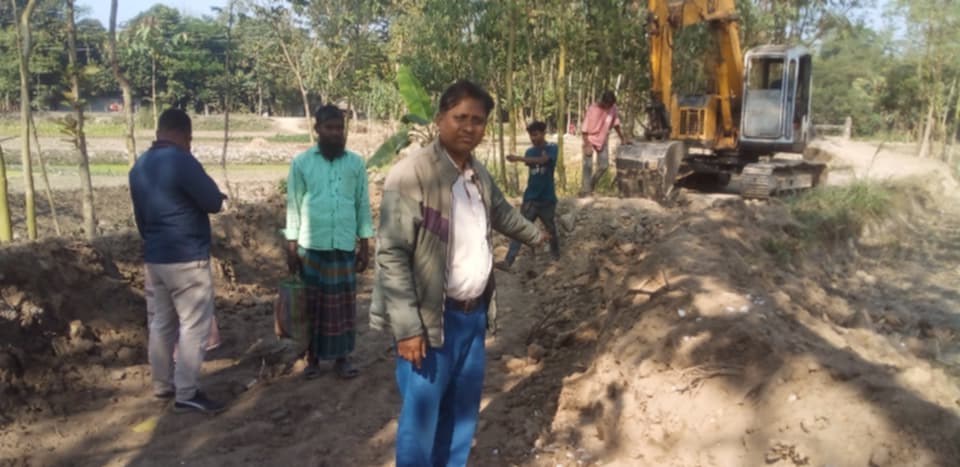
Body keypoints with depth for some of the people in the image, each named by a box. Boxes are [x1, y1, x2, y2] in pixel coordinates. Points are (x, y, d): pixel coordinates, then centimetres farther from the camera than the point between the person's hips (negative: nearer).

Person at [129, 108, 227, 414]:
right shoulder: (182, 162, -17)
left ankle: (163, 385, 26)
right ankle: (187, 394, 1)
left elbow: (140, 215, 16)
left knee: (161, 324, 15)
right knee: (194, 326, -2)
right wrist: (213, 194, 10)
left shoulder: (139, 167, 9)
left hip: (154, 258, 9)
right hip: (187, 259, -8)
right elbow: (214, 203, -13)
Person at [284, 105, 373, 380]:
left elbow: (363, 205, 6)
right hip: (311, 246, -1)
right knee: (312, 303, 8)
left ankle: (341, 357, 21)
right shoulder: (301, 162, -1)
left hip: (345, 246, 1)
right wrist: (291, 247, -1)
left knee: (343, 303, 8)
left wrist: (365, 246, 4)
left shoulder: (356, 163, 3)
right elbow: (294, 206, 2)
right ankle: (312, 357, 22)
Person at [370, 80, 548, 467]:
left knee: (463, 410, 20)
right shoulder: (411, 174, -18)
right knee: (422, 415, 4)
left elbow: (501, 213, 28)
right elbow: (391, 254, -20)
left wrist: (535, 234, 45)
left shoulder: (479, 173, 7)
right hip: (431, 318, -7)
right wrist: (407, 326, -23)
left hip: (474, 312, 8)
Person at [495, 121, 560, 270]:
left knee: (550, 229, 14)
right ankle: (508, 261, -13)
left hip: (547, 199, -3)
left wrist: (518, 158, -39)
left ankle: (555, 252, 40)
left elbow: (542, 160, -29)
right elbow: (531, 174, 11)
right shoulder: (530, 151, 8)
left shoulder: (552, 148, -9)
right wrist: (525, 196, 5)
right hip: (530, 199, 3)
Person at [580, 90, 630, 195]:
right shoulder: (592, 109, -24)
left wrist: (622, 138, 6)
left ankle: (590, 187, 23)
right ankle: (586, 191, -3)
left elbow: (615, 123, 4)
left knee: (604, 166, 5)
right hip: (590, 140, -5)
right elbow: (584, 128, -21)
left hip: (603, 140, 5)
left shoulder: (613, 108, -12)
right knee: (588, 166, -10)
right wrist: (587, 145, -24)